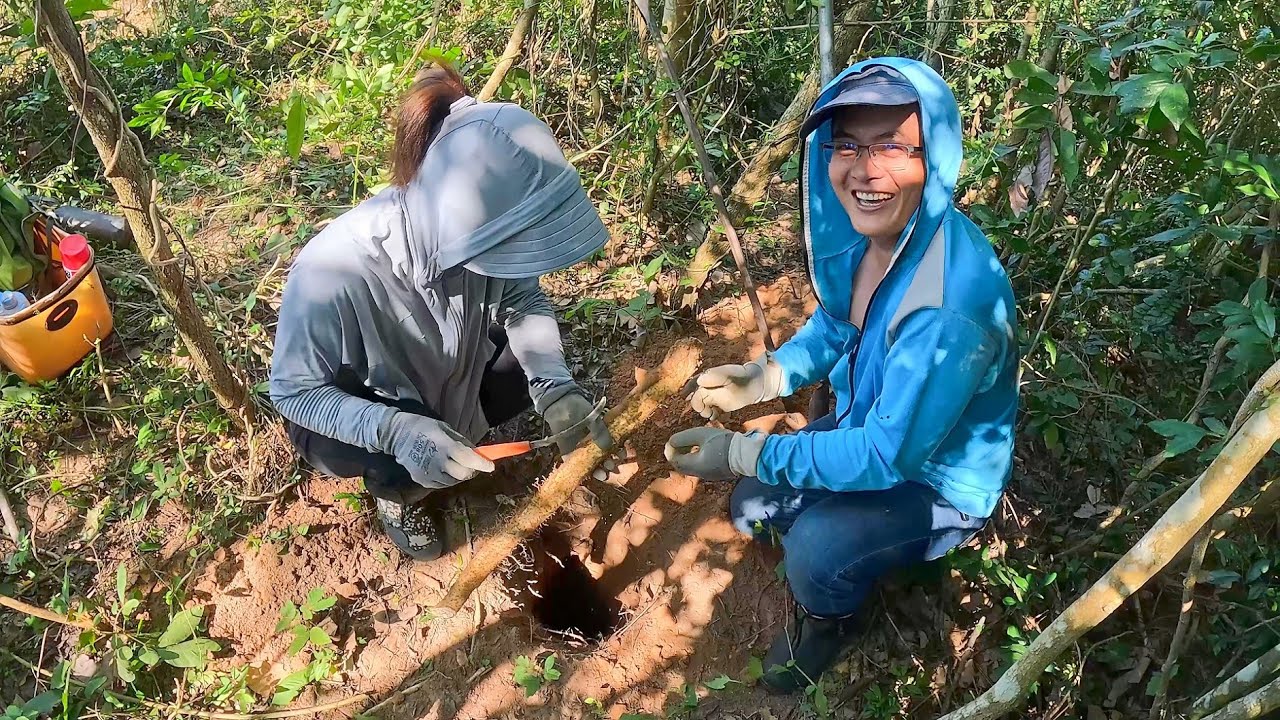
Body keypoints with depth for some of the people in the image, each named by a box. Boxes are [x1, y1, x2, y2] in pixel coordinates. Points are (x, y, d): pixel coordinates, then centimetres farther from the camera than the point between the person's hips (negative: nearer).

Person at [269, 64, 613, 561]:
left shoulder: (464, 231, -29)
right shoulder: (332, 271, -40)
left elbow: (524, 300, -12)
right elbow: (293, 391, -26)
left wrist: (555, 388, -29)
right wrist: (397, 430, -42)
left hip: (444, 382, 4)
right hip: (346, 412, -4)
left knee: (536, 359, -17)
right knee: (403, 465, -31)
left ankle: (454, 428, 10)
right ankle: (395, 489, 6)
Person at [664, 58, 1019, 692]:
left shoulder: (953, 304, -39)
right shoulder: (858, 232, -14)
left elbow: (888, 455, -33)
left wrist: (739, 453, -30)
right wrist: (761, 379, -10)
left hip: (940, 480, -7)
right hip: (869, 429, 7)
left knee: (817, 545, -27)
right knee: (753, 508, 5)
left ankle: (828, 620, 9)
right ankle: (821, 590, 34)